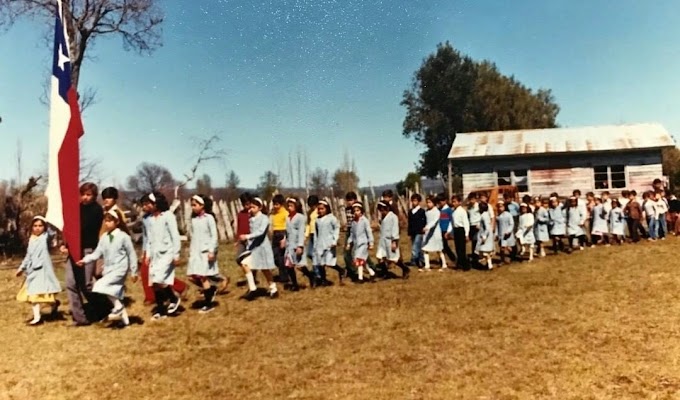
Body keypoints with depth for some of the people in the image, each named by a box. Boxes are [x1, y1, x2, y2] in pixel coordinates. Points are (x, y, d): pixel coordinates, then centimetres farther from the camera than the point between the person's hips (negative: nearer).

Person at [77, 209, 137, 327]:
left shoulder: (123, 236, -10)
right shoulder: (104, 237, 6)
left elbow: (131, 254, -7)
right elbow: (97, 253, 5)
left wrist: (134, 272, -5)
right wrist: (85, 260, -11)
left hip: (120, 270, -7)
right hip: (108, 270, 7)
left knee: (100, 285, -22)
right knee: (116, 295, 10)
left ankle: (118, 306, -8)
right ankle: (125, 319, 22)